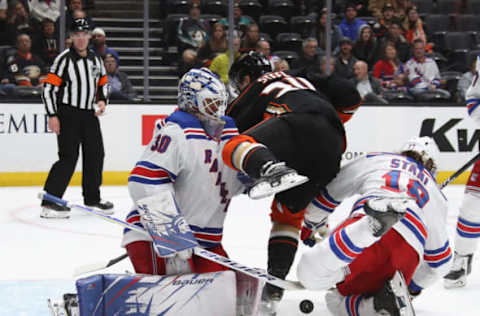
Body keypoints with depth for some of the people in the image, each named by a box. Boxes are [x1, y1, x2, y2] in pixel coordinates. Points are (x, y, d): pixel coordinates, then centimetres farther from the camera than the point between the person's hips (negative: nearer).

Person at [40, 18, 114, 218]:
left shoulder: (95, 59, 11)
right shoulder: (64, 59, -9)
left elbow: (103, 83, 24)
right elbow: (49, 87, -11)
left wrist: (102, 101, 4)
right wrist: (52, 116, -16)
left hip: (89, 114, 7)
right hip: (68, 114, -7)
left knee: (95, 155, 10)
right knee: (68, 157, -14)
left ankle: (92, 198, 26)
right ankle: (49, 203, -13)